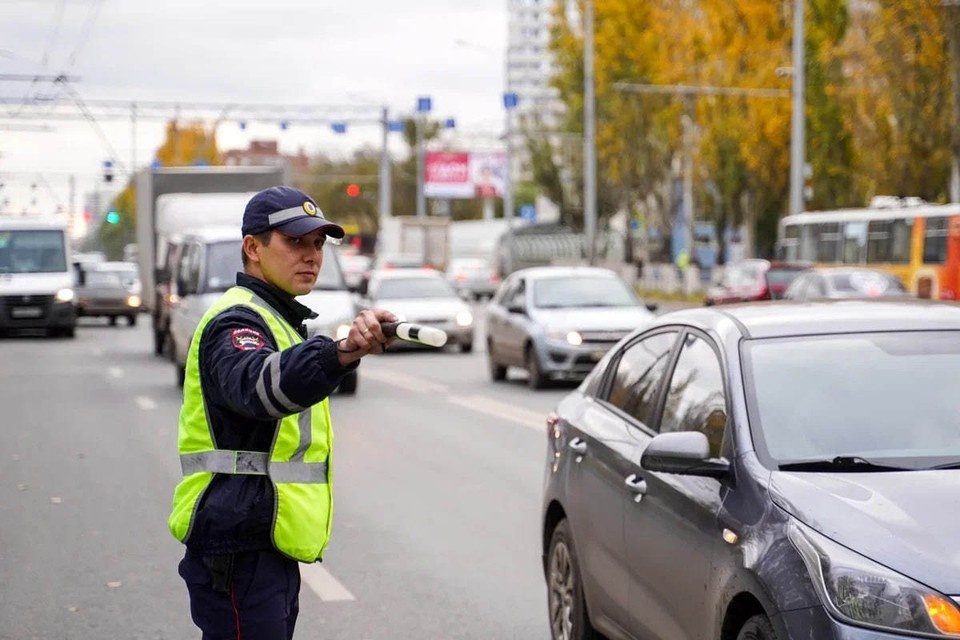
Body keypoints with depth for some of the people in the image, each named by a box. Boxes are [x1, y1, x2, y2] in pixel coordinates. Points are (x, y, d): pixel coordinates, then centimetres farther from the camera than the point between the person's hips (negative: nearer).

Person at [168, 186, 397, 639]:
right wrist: (342, 352, -55)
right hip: (240, 551, -10)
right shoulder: (236, 321, -14)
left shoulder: (277, 320, 19)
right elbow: (260, 386, -39)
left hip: (268, 551, 10)